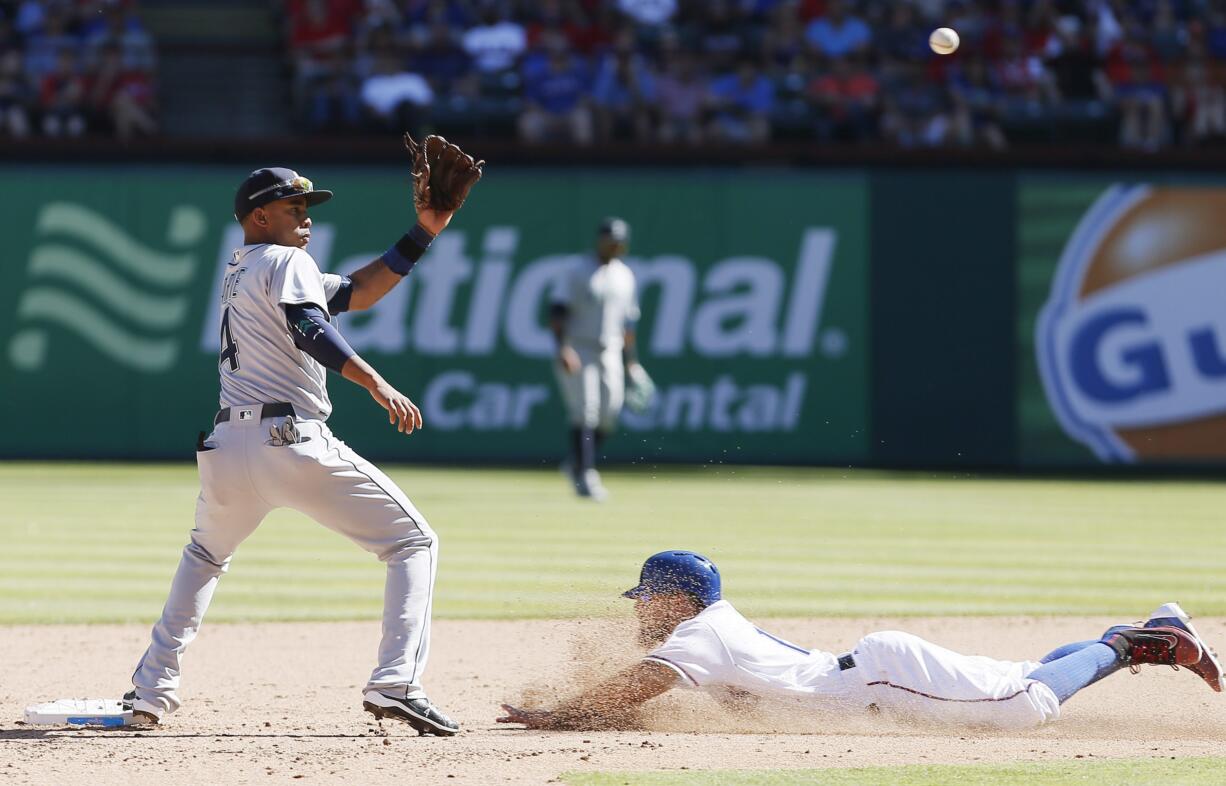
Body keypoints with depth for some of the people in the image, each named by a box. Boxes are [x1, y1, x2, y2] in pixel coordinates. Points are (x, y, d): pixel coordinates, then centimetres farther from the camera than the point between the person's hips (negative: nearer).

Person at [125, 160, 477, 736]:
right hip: (293, 442, -8)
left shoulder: (238, 273, 26)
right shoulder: (286, 262, 1)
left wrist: (421, 234, 20)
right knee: (414, 542, 0)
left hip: (227, 450, 8)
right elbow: (309, 330, -19)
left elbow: (354, 294, 24)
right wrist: (376, 385, -27)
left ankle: (152, 689, 27)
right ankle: (395, 684, -16)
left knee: (206, 554, 35)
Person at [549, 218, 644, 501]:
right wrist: (563, 347, -24)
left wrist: (630, 360, 18)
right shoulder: (577, 271, -5)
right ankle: (585, 475, -14)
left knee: (608, 413, 0)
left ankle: (577, 464, 20)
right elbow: (557, 311, -12)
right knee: (585, 411, -13)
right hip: (577, 352, -6)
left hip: (610, 354, 6)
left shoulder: (625, 276, 14)